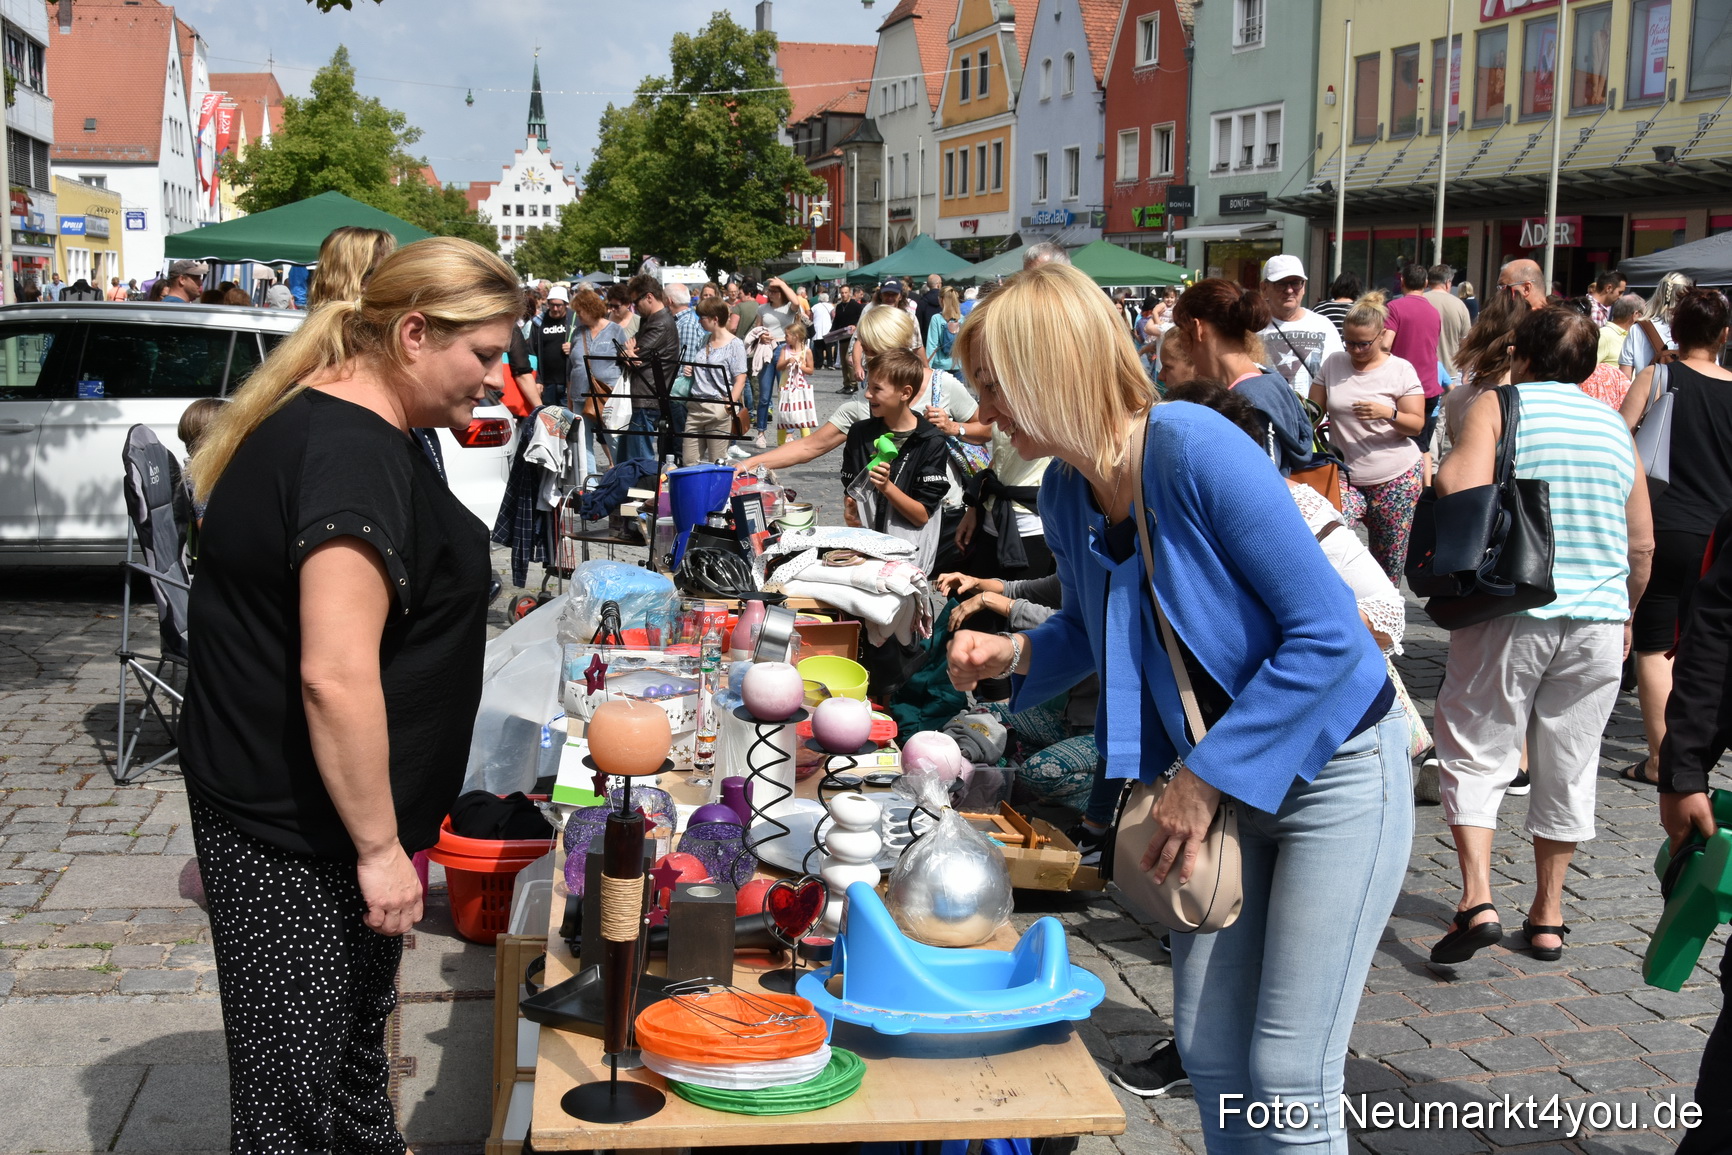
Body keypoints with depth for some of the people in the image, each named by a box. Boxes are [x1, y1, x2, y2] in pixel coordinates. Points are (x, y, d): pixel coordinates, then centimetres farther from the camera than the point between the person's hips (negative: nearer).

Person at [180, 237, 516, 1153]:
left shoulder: (319, 421, 9)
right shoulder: (356, 456, -24)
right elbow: (336, 677, -29)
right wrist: (380, 845, -21)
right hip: (295, 835, -10)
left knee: (353, 1026, 24)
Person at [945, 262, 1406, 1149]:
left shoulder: (1193, 449, -25)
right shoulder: (1065, 494, -2)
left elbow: (1327, 632, -25)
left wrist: (1207, 777, -22)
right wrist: (1014, 653, -5)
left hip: (1336, 773, -7)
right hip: (1220, 777, 7)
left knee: (1288, 1076, -3)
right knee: (1209, 1049, 11)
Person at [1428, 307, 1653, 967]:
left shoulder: (1499, 406, -2)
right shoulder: (1615, 427, 12)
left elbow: (1460, 486, -21)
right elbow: (1642, 544, 15)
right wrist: (1625, 614, 28)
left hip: (1509, 613, -4)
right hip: (1598, 622, 4)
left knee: (1475, 756, 5)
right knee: (1568, 769, 13)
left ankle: (1477, 901, -9)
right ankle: (1548, 917, 22)